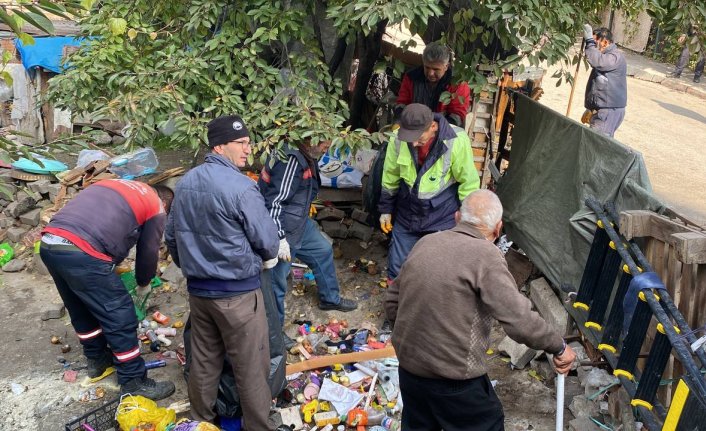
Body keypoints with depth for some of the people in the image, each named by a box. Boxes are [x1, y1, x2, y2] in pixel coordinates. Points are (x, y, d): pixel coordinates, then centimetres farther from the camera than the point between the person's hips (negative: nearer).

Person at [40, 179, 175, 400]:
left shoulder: (114, 184, 29)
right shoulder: (156, 207, 10)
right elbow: (148, 252, 16)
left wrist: (108, 272, 44)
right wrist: (143, 283, 36)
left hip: (49, 244, 8)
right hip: (82, 254, -8)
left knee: (81, 310, 27)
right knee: (121, 318, 6)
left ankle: (97, 359, 46)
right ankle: (134, 383, 17)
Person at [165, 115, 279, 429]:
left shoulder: (185, 183, 5)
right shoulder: (240, 187, -20)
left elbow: (171, 236, 14)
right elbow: (267, 240, -15)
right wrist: (267, 258, 8)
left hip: (197, 289, 8)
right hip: (237, 291, -7)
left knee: (203, 360, 20)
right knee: (251, 367, 7)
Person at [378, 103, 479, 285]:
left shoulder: (456, 141, -23)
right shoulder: (398, 140, -13)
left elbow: (469, 182, -11)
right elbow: (390, 178, 4)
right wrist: (386, 209, 12)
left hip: (443, 219, -3)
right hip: (406, 216, 3)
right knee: (396, 268, 13)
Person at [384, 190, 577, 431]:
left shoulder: (425, 243, 3)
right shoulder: (486, 256, -17)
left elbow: (392, 301, 11)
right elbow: (519, 320, -22)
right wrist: (559, 348, -6)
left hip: (408, 367, 6)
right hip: (454, 377, -6)